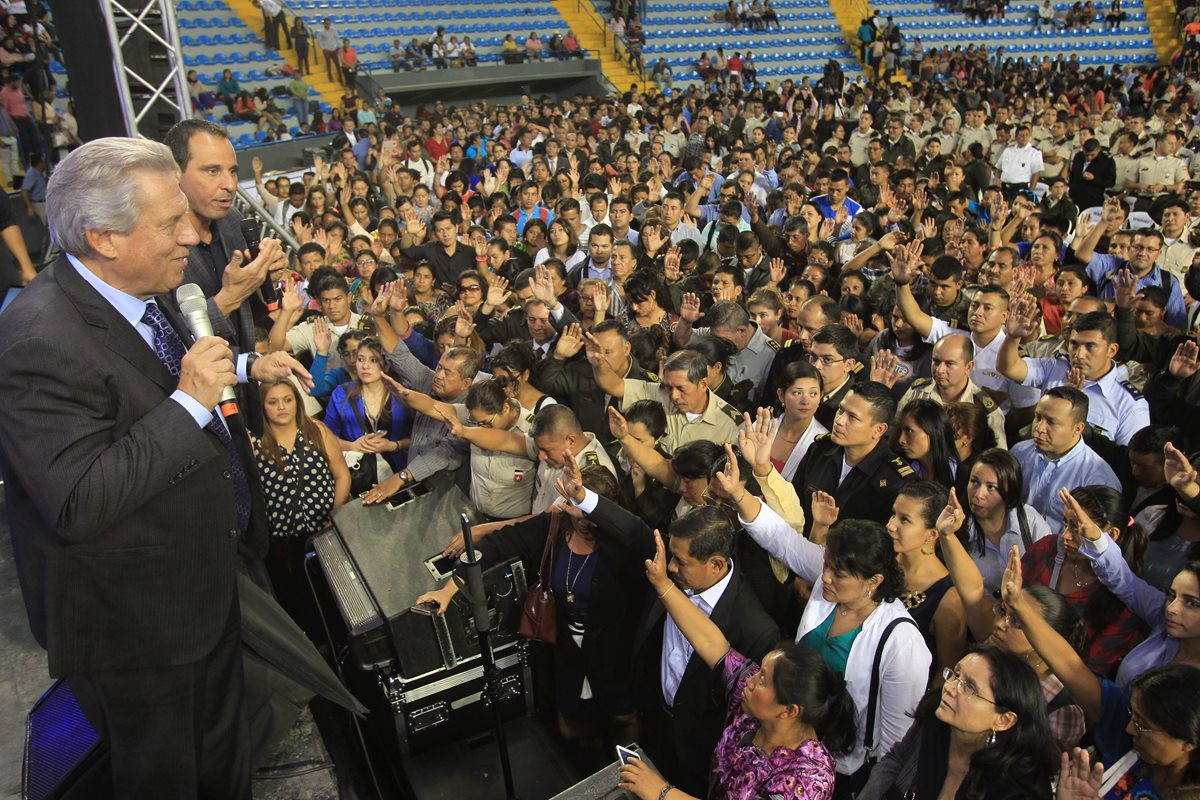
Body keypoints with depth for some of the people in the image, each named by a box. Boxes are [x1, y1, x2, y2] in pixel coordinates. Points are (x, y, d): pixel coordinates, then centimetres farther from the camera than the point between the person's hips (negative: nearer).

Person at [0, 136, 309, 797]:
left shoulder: (142, 290, -1)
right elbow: (78, 505, -35)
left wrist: (244, 367, 11)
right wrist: (190, 402, -33)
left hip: (207, 580, 8)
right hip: (134, 626, -8)